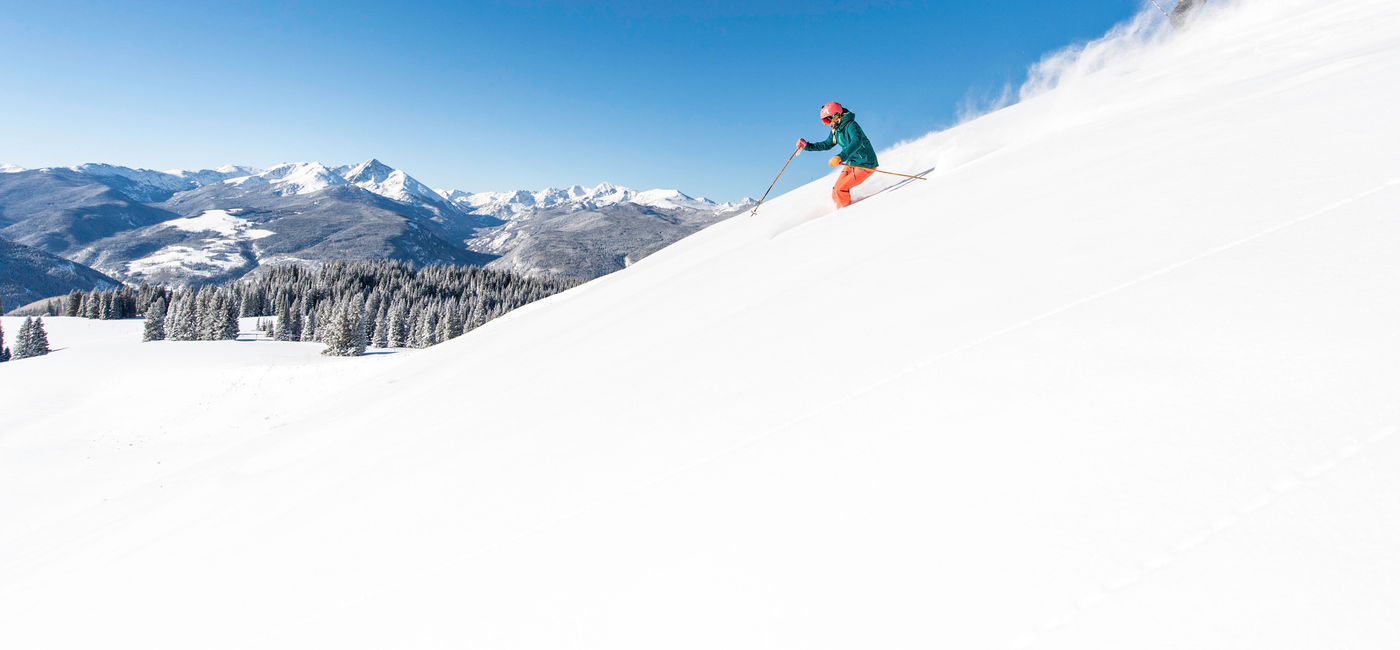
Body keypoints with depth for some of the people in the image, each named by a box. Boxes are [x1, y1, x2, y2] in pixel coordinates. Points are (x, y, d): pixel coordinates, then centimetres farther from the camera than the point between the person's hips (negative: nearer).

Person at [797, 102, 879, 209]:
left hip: (865, 165, -9)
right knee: (836, 192, 5)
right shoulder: (836, 130, 5)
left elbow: (857, 142, -41)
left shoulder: (851, 125, -23)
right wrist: (807, 145, 12)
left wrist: (840, 157, -54)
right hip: (851, 163, 9)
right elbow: (827, 145, 21)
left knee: (840, 190, -15)